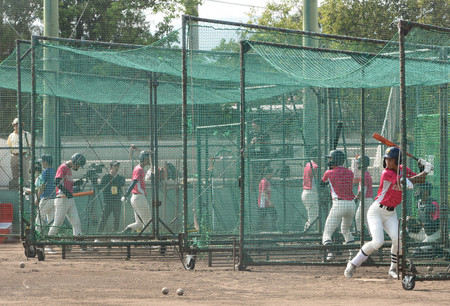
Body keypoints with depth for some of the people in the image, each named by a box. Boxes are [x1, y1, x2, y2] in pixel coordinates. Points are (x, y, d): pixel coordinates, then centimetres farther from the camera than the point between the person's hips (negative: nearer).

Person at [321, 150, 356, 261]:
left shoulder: (329, 173, -1)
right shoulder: (350, 173, 11)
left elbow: (324, 180, 20)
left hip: (338, 205, -6)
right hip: (351, 204, 6)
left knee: (327, 233, -5)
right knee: (345, 230, 28)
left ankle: (329, 252, -27)